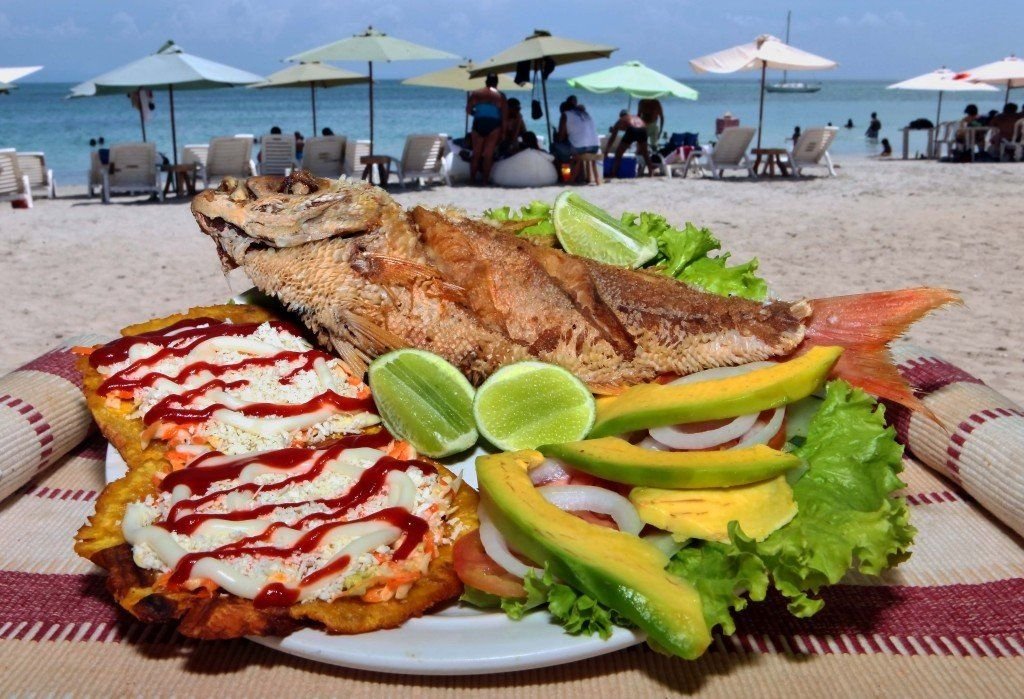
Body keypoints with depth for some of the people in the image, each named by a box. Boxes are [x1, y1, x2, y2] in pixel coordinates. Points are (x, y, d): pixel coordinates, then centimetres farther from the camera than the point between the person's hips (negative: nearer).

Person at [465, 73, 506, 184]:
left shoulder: (475, 94, 6)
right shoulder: (500, 96, 3)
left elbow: (468, 110, 5)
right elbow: (504, 116, 0)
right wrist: (503, 130, 5)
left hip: (478, 123, 1)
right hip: (493, 125, -1)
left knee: (476, 153, 11)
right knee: (488, 154, 4)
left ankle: (472, 178, 13)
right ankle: (485, 179, 3)